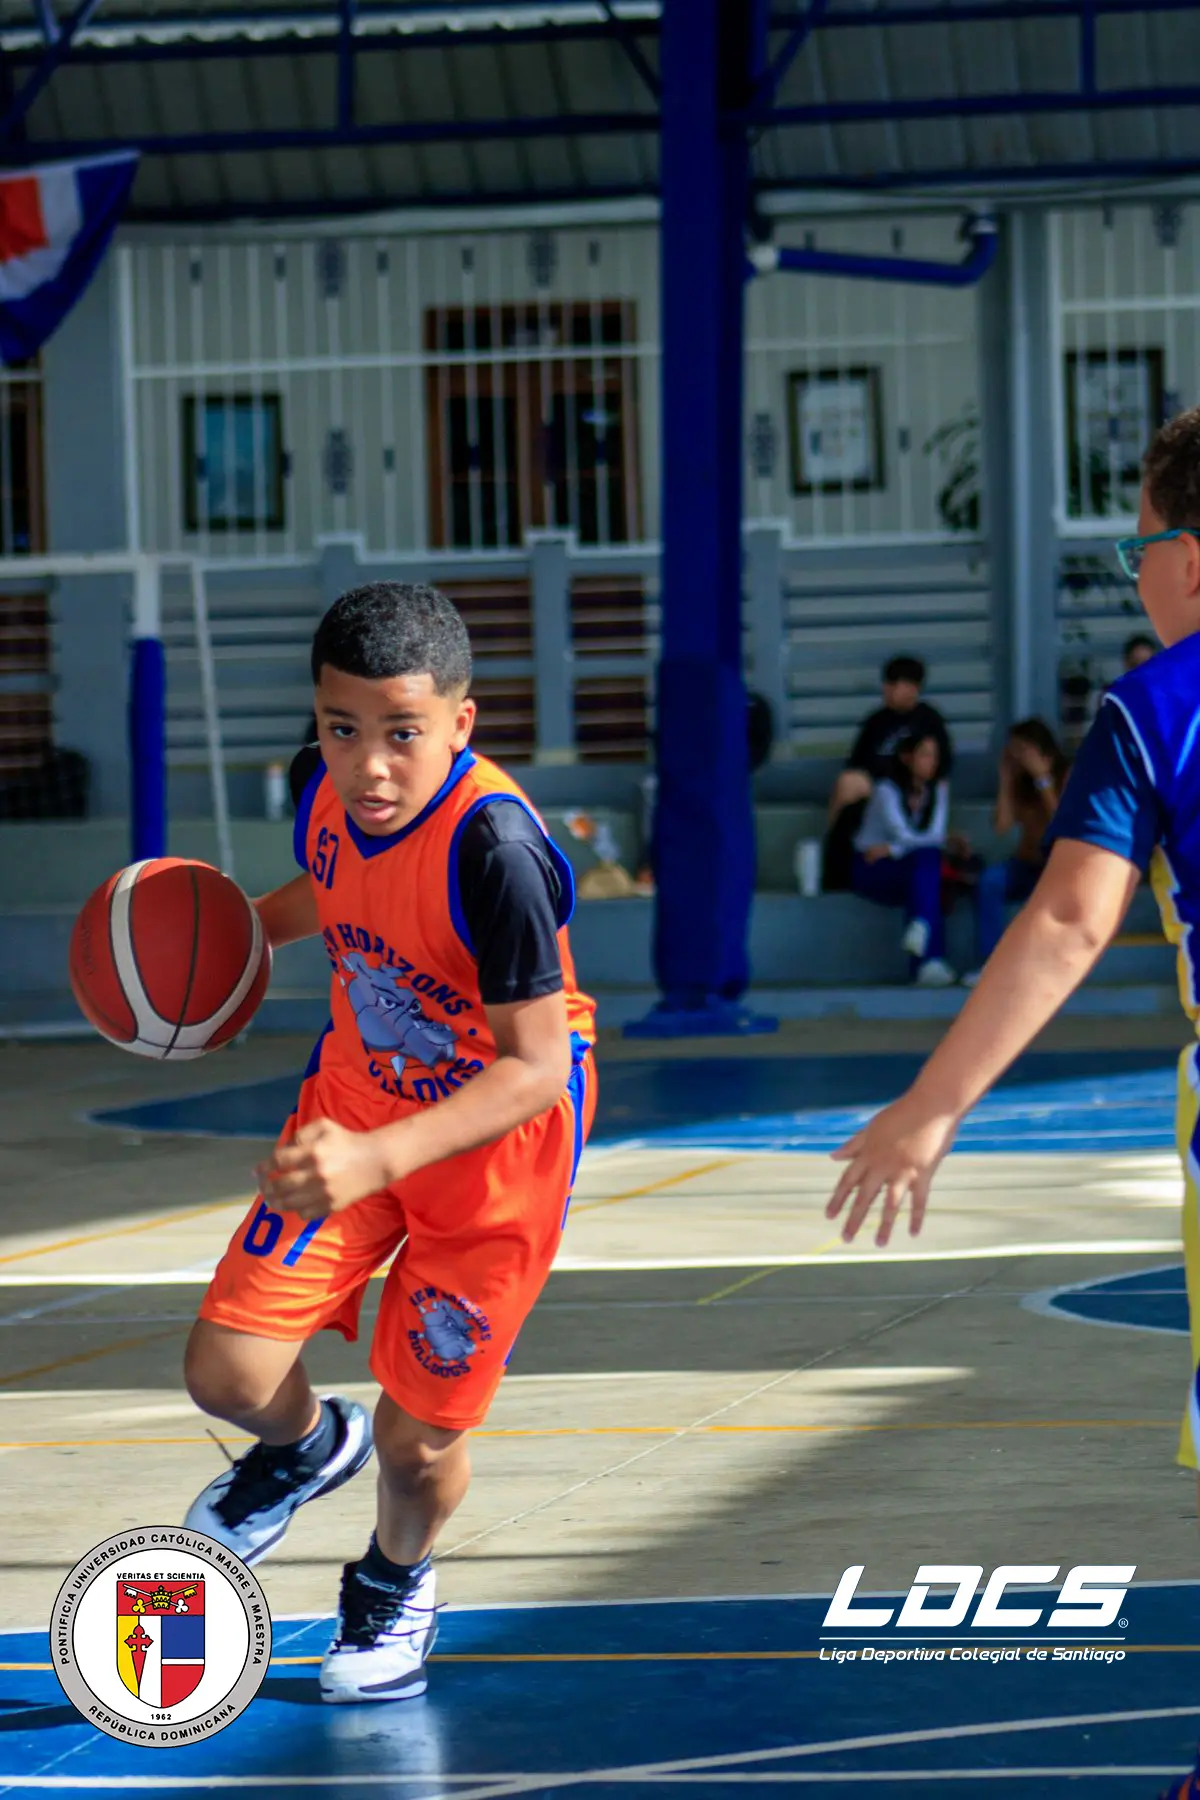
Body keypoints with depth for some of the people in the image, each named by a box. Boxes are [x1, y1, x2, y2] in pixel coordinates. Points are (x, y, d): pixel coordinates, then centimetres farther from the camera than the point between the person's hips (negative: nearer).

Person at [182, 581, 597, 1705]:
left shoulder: (493, 847, -35)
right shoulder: (323, 790, -13)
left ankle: (394, 1584, 39)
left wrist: (379, 1159, -45)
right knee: (226, 1375, -6)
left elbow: (535, 1068, -34)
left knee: (418, 1440, 3)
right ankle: (308, 1445, 32)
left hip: (495, 1143, -5)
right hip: (357, 1099, 5)